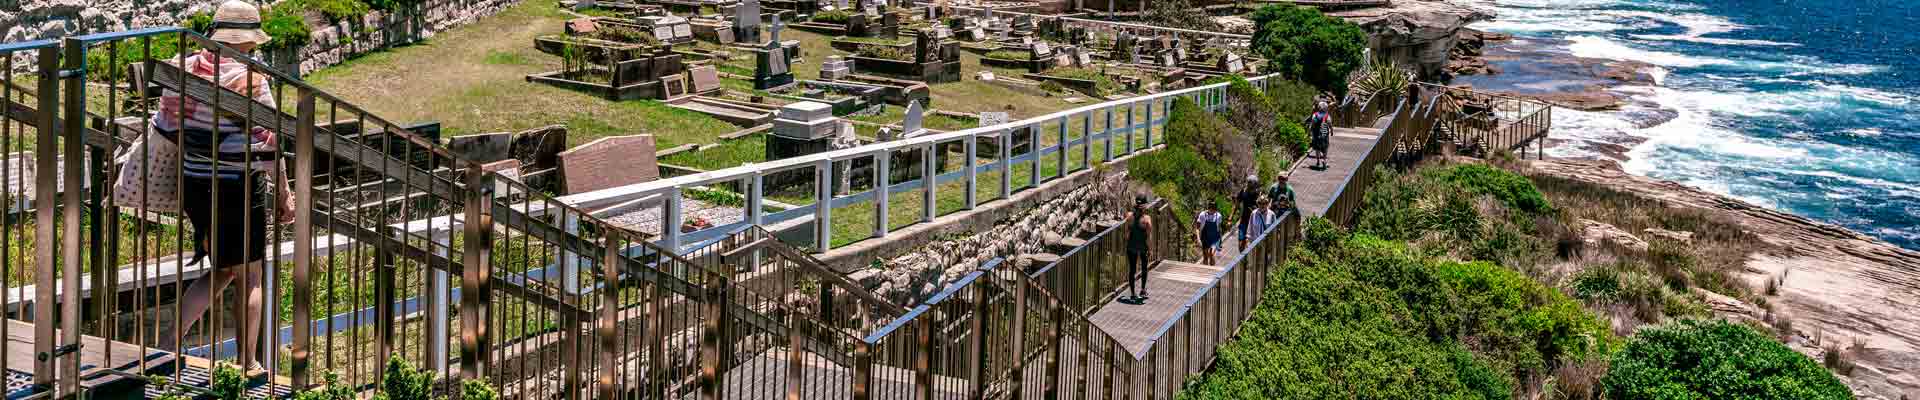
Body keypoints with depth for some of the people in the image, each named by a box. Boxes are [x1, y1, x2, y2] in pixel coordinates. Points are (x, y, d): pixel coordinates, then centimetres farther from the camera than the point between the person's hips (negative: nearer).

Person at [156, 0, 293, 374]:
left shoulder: (183, 69, 3)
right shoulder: (250, 80, -14)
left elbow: (165, 129, 9)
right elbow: (268, 145, -14)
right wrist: (284, 194, -6)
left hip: (192, 185, 6)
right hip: (240, 188, -6)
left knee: (221, 270, 21)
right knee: (249, 277, 6)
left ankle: (168, 343, 12)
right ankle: (248, 365, 13)